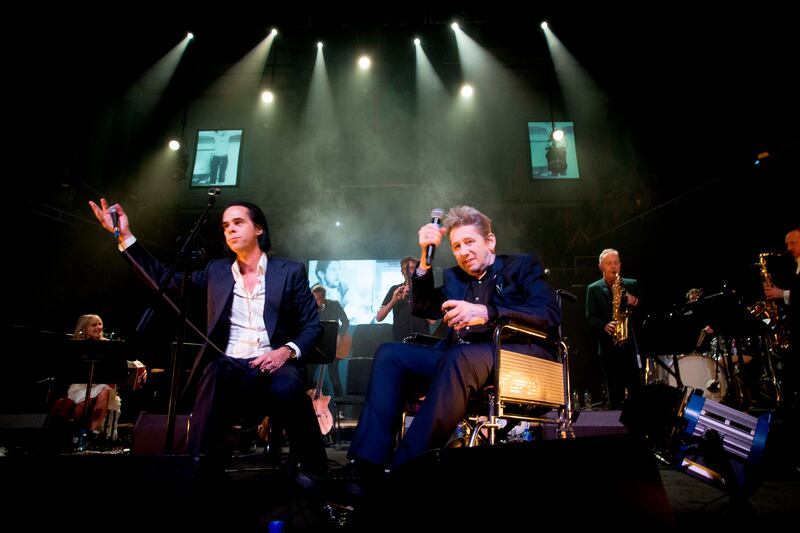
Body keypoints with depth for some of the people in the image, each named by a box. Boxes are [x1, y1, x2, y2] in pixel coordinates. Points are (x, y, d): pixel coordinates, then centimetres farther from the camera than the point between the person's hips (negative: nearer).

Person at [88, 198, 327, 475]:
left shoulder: (290, 271, 8)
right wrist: (125, 236, 10)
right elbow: (166, 280, 16)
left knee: (287, 389, -36)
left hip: (271, 364, -1)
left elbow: (312, 326, 6)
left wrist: (287, 350, -14)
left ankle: (313, 473, -16)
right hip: (227, 366, 2)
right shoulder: (216, 271, 16)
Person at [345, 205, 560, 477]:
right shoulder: (454, 276, 28)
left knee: (460, 358, -36)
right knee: (389, 354, -15)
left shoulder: (523, 265, 14)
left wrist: (486, 312, -19)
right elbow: (425, 309, 15)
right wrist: (425, 256, 4)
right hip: (457, 359, 5)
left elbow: (550, 315, -4)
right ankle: (366, 467, -23)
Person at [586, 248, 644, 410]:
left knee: (636, 389, -1)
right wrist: (605, 326, -19)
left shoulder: (632, 284, 13)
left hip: (632, 344, 1)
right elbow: (590, 317, 0)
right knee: (614, 393, 3)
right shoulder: (593, 289, 8)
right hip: (608, 346, -1)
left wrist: (636, 302, -12)